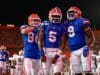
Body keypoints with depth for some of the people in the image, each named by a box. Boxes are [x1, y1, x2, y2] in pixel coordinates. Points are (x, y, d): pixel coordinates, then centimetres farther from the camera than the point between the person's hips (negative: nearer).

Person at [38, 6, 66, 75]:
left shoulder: (62, 27, 3)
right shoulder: (45, 24, 1)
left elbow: (63, 43, 2)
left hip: (56, 51, 1)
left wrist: (58, 54, -10)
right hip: (46, 51, 0)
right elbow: (40, 40, 1)